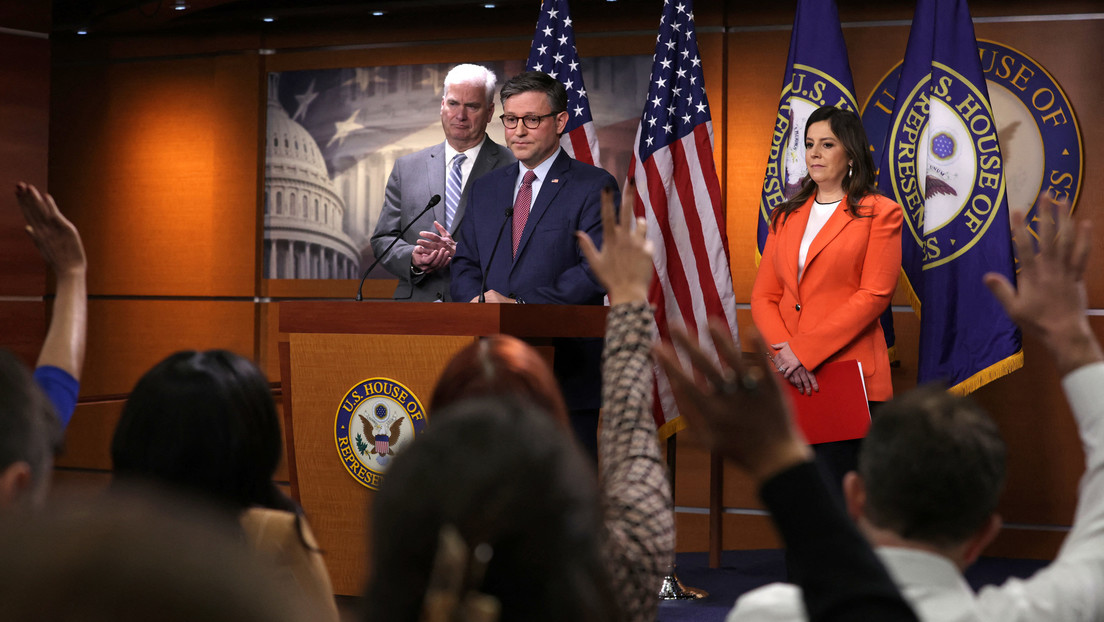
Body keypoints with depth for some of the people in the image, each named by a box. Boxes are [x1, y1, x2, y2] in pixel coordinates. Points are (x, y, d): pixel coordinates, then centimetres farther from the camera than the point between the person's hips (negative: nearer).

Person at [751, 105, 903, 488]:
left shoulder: (880, 213, 1)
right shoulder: (786, 217, 18)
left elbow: (873, 296, -8)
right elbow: (763, 296, 12)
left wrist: (803, 350, -13)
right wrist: (783, 350, -8)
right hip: (789, 379, 5)